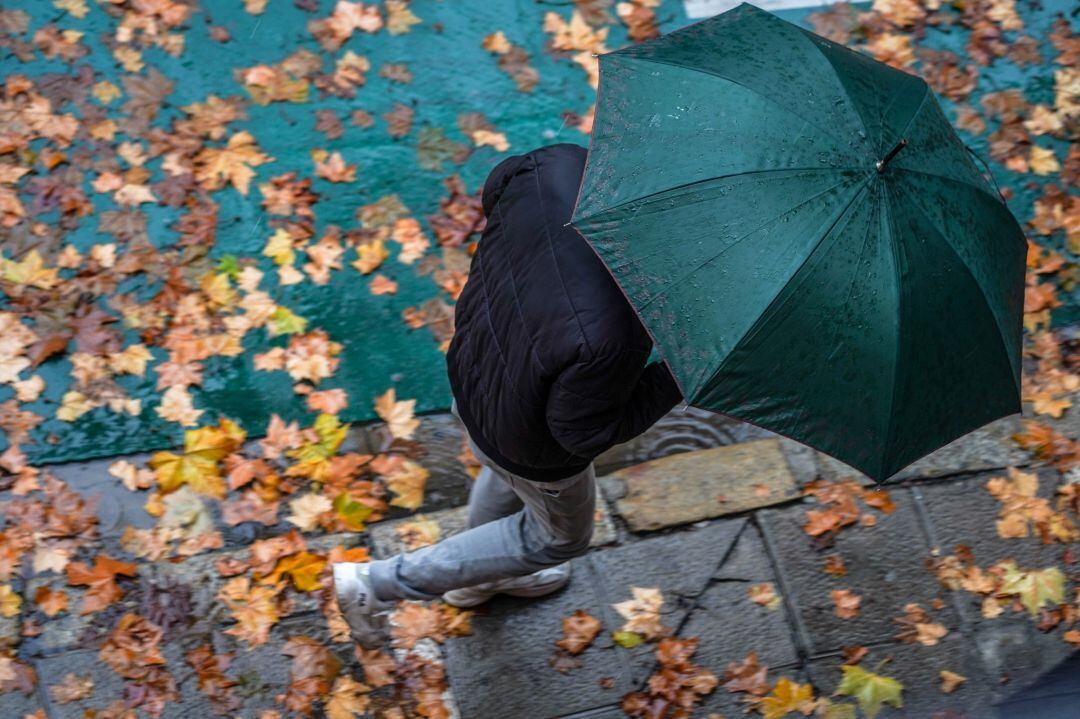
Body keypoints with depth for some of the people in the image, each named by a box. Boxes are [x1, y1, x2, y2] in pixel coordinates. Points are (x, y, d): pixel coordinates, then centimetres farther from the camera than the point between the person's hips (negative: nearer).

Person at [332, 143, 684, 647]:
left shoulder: (556, 167, -28)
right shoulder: (607, 337, -46)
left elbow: (498, 184, -3)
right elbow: (584, 431, -27)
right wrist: (680, 376, -24)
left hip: (471, 373, 7)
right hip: (533, 449, -7)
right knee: (560, 537, 28)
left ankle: (480, 579, 72)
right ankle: (377, 584, 32)